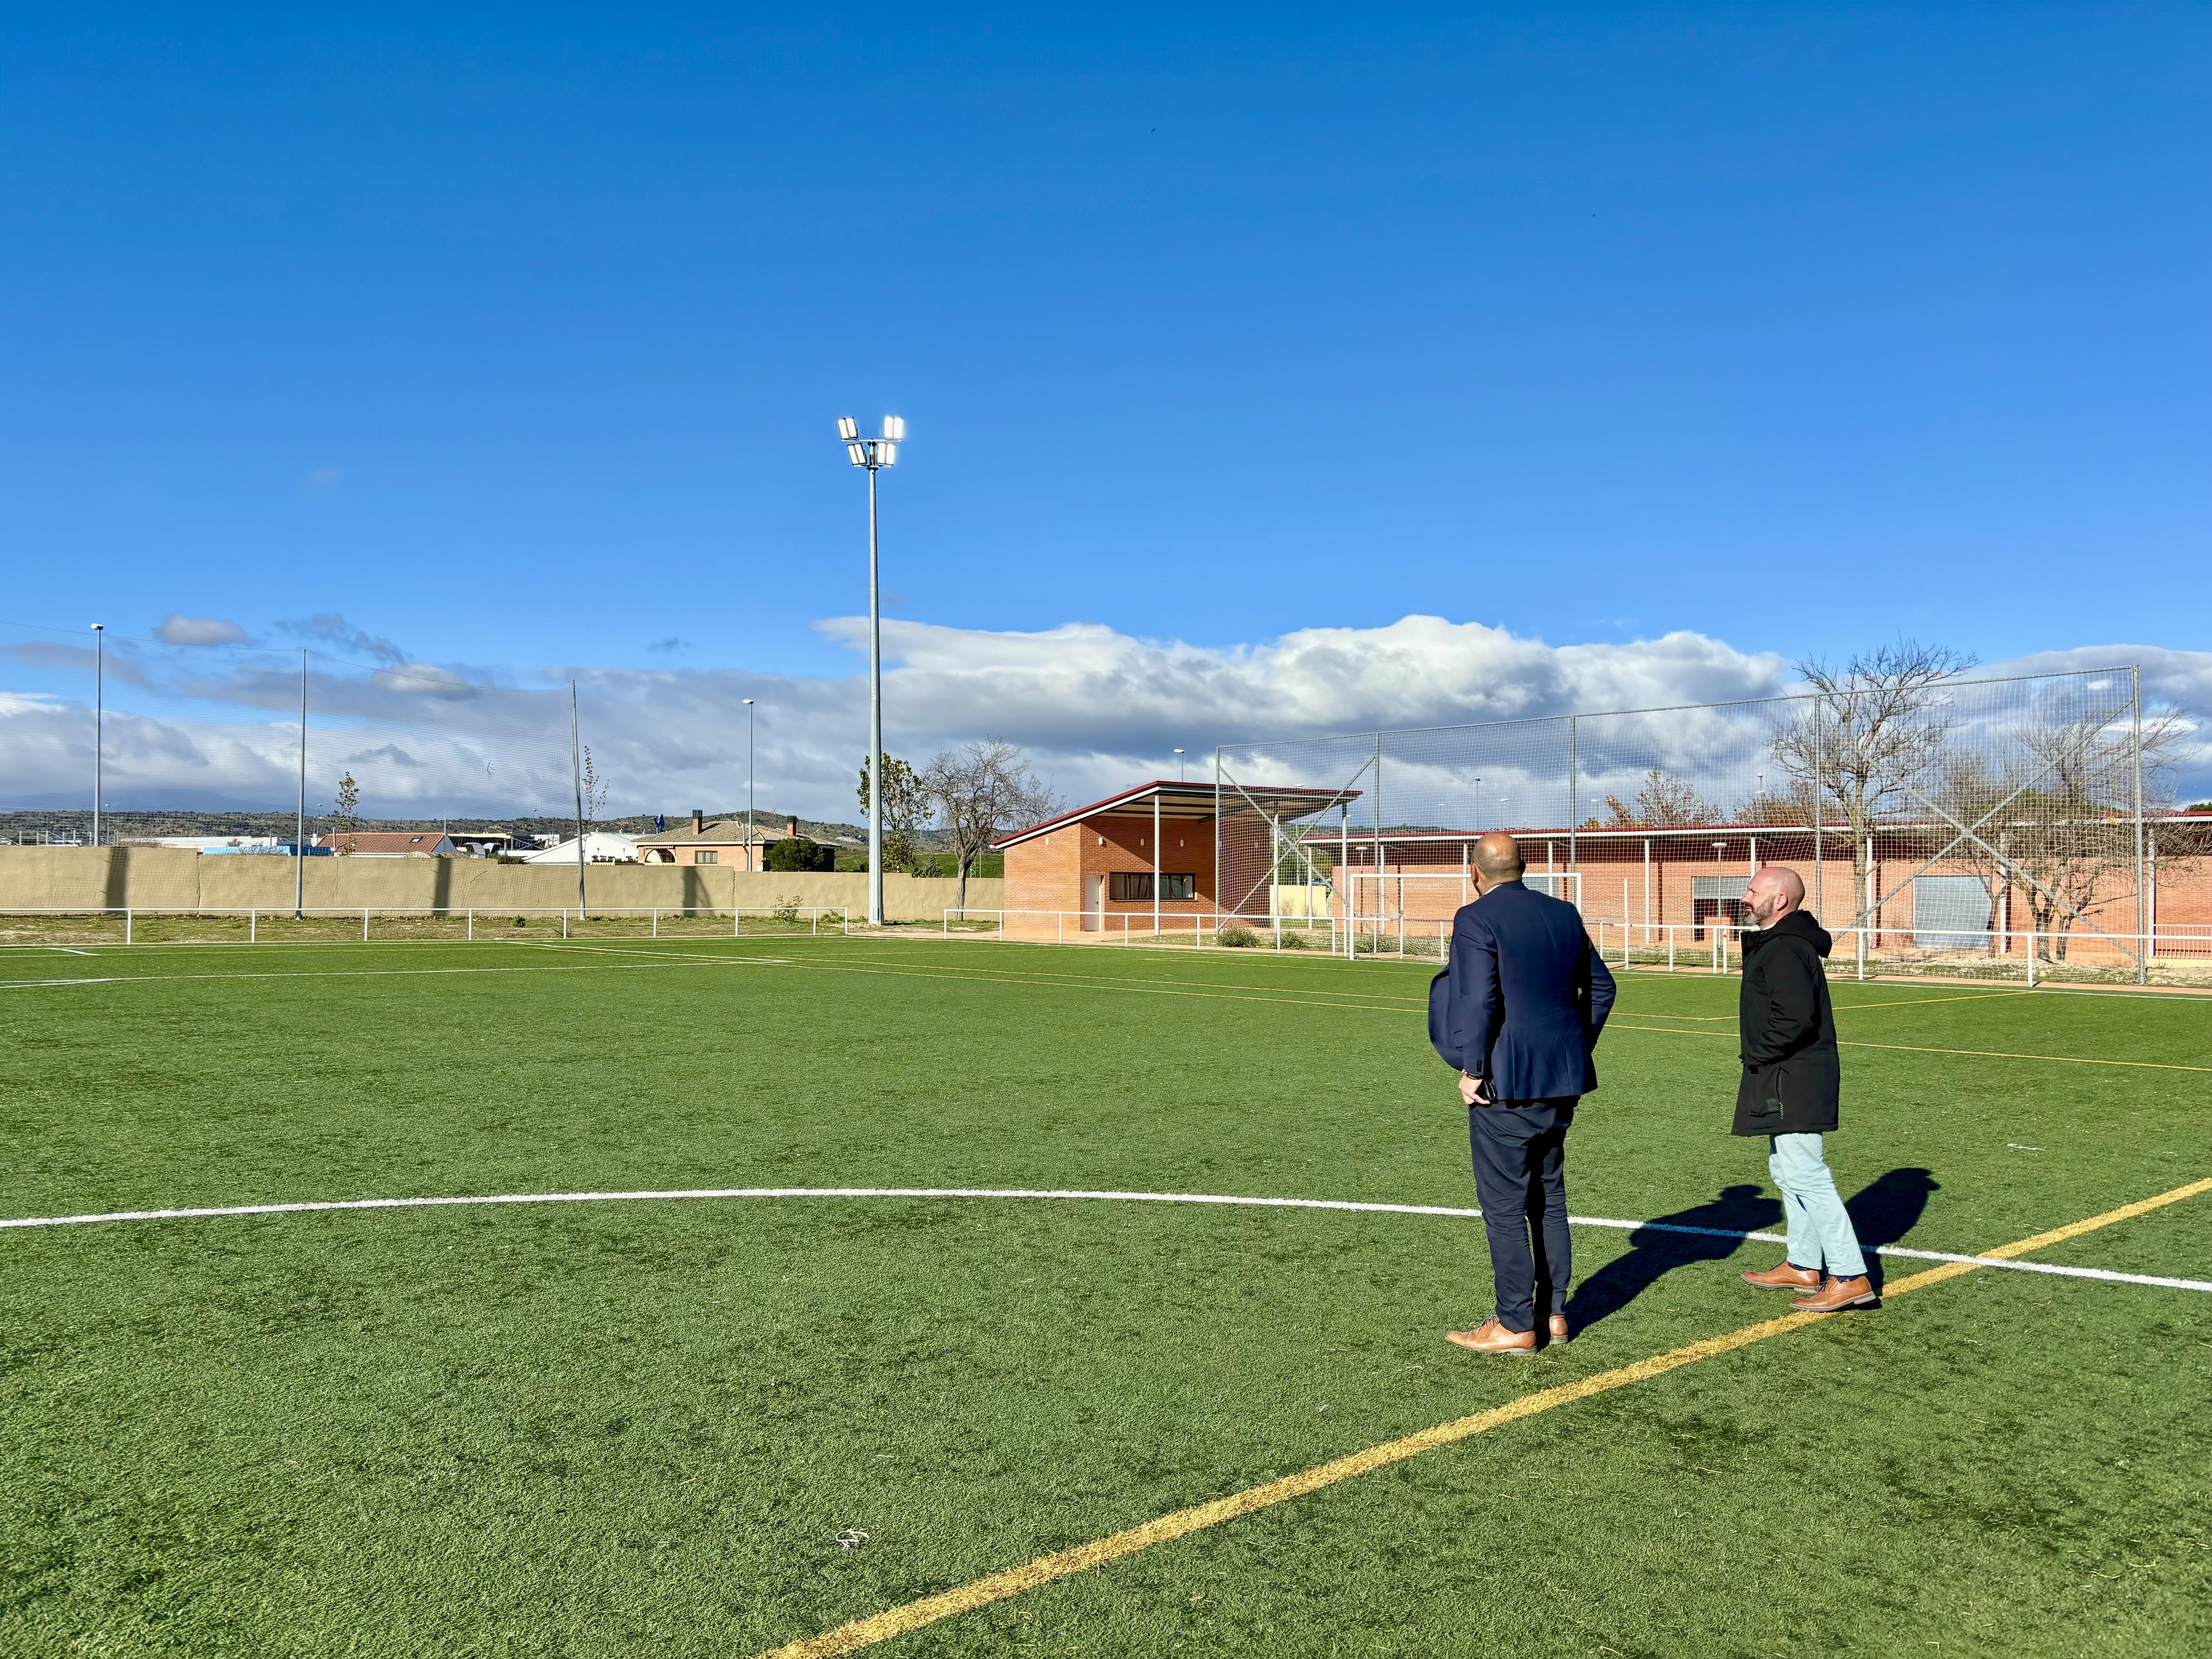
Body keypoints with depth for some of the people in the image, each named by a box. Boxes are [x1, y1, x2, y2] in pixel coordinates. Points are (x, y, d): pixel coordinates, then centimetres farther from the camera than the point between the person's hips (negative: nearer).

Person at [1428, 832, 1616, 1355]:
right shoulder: (1564, 914, 8)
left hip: (1506, 1082, -7)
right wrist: (1576, 1051, 19)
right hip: (1562, 1080, 7)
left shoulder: (1477, 919, -14)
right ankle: (1554, 1313, 25)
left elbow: (1478, 1000, -22)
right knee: (1549, 1197, 17)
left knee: (1504, 1205, 2)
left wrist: (1473, 1071, -12)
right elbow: (1600, 987, 14)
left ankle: (1515, 1326, 9)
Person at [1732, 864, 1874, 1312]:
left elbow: (1795, 1018, -29)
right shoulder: (1779, 943, 15)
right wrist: (1761, 1060, 16)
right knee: (1787, 1170, 18)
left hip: (1794, 1081, -11)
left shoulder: (1785, 949, -19)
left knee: (1805, 1175, -9)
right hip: (1788, 1081, 11)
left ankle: (1850, 1277, -5)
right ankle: (1802, 1266, 29)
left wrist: (1758, 1055, -16)